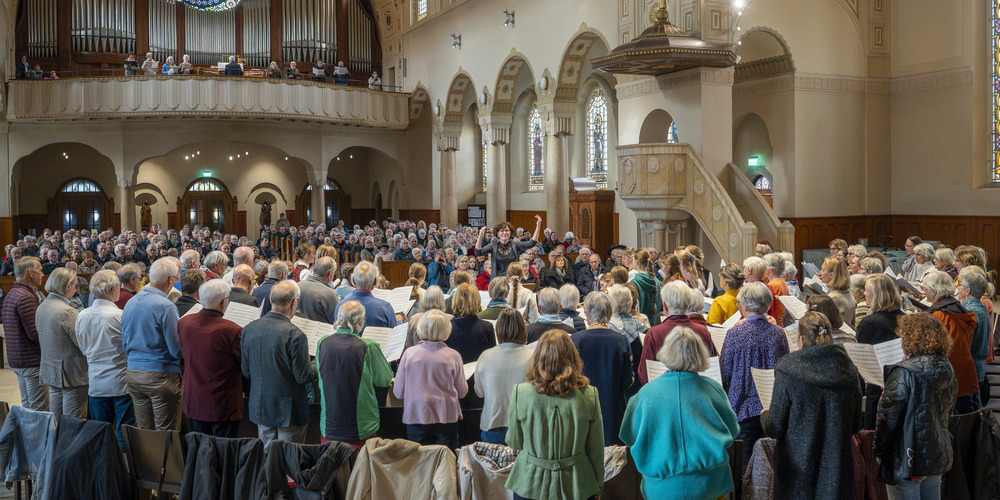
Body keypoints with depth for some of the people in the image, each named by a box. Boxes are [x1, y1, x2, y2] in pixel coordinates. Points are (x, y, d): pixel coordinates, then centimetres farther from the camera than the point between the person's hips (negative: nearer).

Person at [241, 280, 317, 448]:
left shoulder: (249, 329, -2)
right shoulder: (295, 335, -21)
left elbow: (246, 371, 5)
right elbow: (303, 376, -16)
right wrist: (314, 369, 4)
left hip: (260, 407, 6)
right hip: (289, 409, -6)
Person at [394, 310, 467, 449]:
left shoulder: (409, 354, -5)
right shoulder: (453, 356, -8)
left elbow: (398, 393, 2)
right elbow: (462, 392, 2)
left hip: (415, 418, 1)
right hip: (446, 418, -1)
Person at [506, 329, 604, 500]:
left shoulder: (520, 393, -15)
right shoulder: (589, 395, -13)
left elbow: (514, 442, -3)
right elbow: (596, 449, -4)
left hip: (529, 486, -1)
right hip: (575, 485, 1)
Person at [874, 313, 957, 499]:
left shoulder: (903, 373, -19)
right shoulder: (946, 370, 4)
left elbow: (888, 417, -17)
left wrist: (877, 450, -5)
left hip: (907, 462, -8)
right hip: (939, 457, 8)